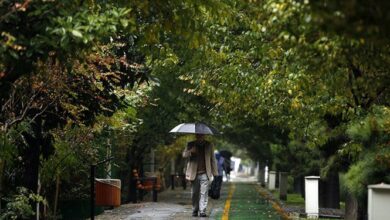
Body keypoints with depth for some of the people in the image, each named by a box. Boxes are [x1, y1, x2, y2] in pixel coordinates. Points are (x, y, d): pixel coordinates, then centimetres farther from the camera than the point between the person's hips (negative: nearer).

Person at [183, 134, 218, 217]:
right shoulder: (191, 144, 8)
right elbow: (184, 154, 0)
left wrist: (214, 172, 5)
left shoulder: (209, 145, 8)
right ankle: (195, 210, 18)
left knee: (204, 193, -8)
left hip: (205, 173, -1)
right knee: (194, 193, 5)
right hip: (194, 173, 1)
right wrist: (191, 151, -21)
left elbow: (212, 159, 10)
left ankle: (202, 211, -8)